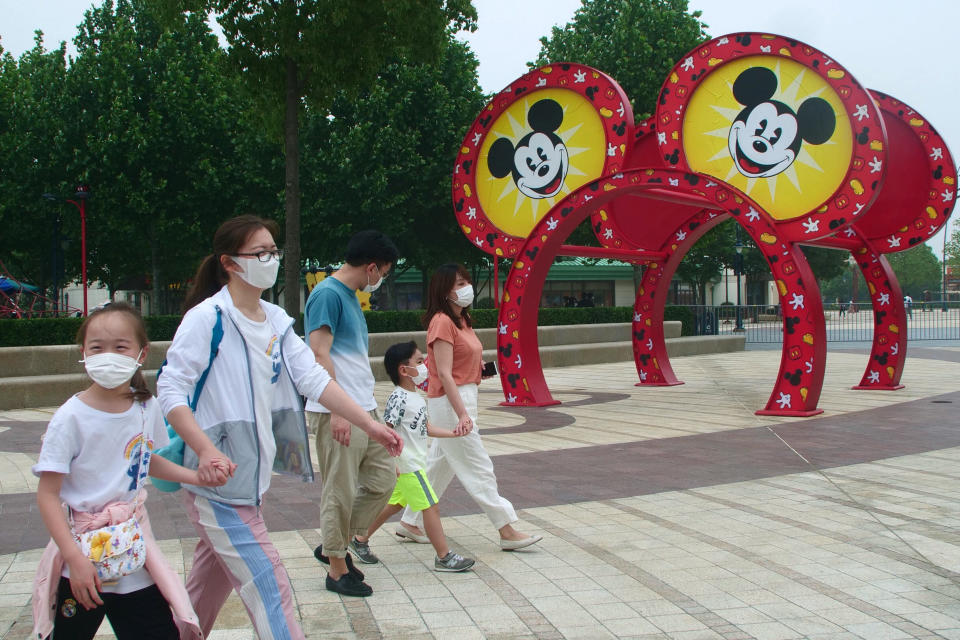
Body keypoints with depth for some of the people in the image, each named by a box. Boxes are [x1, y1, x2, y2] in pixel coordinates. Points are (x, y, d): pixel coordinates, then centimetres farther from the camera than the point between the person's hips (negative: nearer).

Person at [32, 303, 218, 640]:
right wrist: (75, 559, -19)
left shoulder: (147, 407, -1)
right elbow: (47, 495, -13)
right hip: (84, 558, -4)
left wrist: (196, 477, 8)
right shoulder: (72, 417, -15)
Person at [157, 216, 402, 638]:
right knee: (269, 588, -8)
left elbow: (313, 379, 5)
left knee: (209, 589, 19)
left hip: (253, 478, 8)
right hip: (217, 478, -8)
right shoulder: (207, 318, -13)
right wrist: (206, 450, -30)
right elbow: (170, 389, -17)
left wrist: (370, 425, -1)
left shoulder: (276, 321, 9)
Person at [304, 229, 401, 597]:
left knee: (383, 477, 12)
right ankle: (337, 569, 13)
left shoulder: (351, 296, 17)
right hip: (337, 414, -10)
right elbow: (319, 355, -19)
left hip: (364, 410, 10)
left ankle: (335, 545, 24)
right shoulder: (328, 294, -12)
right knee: (340, 492, 0)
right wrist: (338, 410, -22)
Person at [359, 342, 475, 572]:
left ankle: (361, 538, 30)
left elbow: (425, 428, 19)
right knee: (430, 507, -7)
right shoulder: (399, 399, -19)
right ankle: (444, 557, 0)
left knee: (395, 503, 19)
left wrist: (453, 433, 15)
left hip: (413, 463, 10)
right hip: (407, 464, -10)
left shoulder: (416, 397, 11)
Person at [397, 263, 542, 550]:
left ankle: (409, 523, 26)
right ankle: (508, 532, 1)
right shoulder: (442, 322, -16)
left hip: (465, 396, 10)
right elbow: (444, 374, -22)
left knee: (441, 463, 16)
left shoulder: (461, 319, 13)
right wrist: (462, 414, -27)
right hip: (449, 401, -10)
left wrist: (479, 365, 5)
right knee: (478, 469, -4)